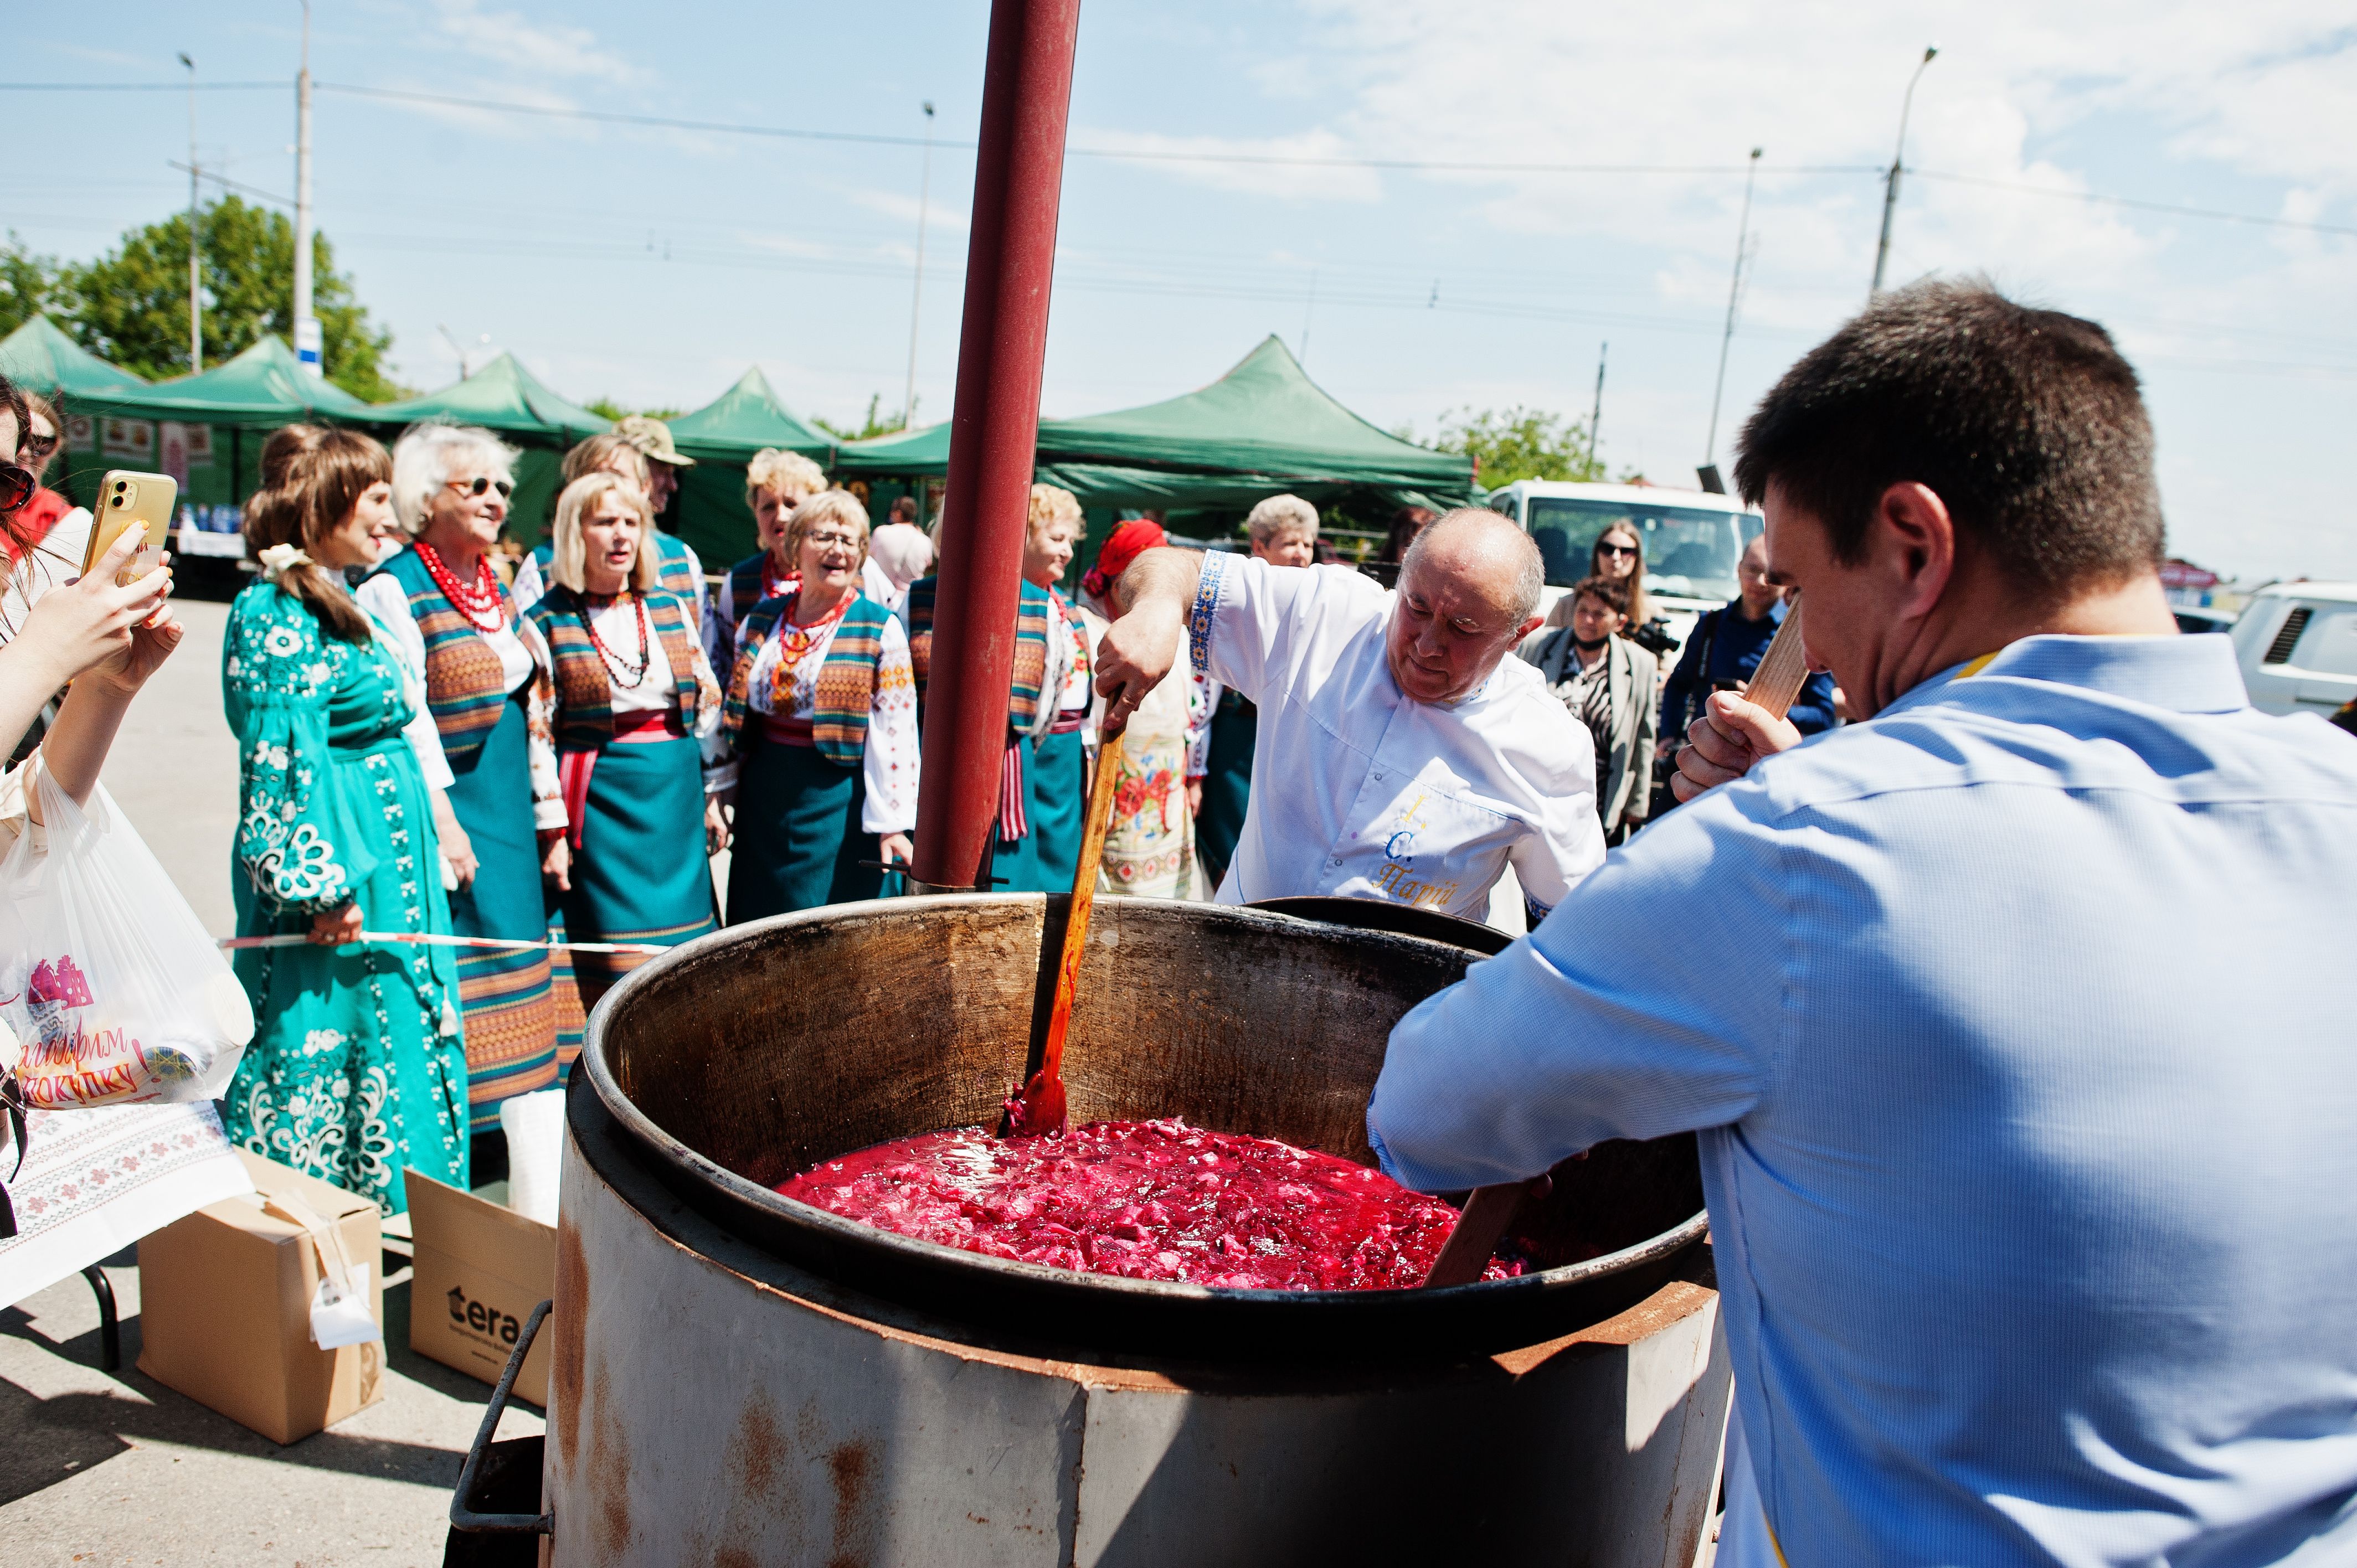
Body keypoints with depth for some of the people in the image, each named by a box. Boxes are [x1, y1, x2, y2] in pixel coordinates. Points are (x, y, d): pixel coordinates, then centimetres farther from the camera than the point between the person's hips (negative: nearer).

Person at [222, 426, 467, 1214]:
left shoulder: (337, 602, 14)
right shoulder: (278, 614, -16)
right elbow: (283, 762, -20)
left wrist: (431, 821, 21)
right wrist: (324, 883, -20)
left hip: (385, 846, 10)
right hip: (329, 848, -10)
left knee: (398, 1029, 16)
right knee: (321, 1029, 1)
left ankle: (385, 1208, 29)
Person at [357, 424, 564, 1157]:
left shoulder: (499, 591, 15)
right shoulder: (394, 590, -9)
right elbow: (404, 720, -16)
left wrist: (550, 818, 13)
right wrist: (442, 824, -19)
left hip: (509, 813, 8)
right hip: (446, 811, -8)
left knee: (512, 964, 12)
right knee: (449, 976, -3)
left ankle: (501, 1136, 23)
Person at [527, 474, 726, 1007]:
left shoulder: (670, 609, 10)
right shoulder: (548, 620, -3)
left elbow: (707, 704, 14)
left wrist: (713, 797, 10)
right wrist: (552, 831, -8)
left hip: (678, 791, 5)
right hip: (601, 799, -4)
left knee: (683, 963, 8)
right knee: (620, 967, -4)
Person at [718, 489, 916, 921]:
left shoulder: (880, 630, -5)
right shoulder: (763, 619, 9)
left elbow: (896, 733, -10)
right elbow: (735, 709, 15)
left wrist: (892, 822, -14)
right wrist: (724, 789, 14)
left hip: (837, 800, -4)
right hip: (764, 797, 5)